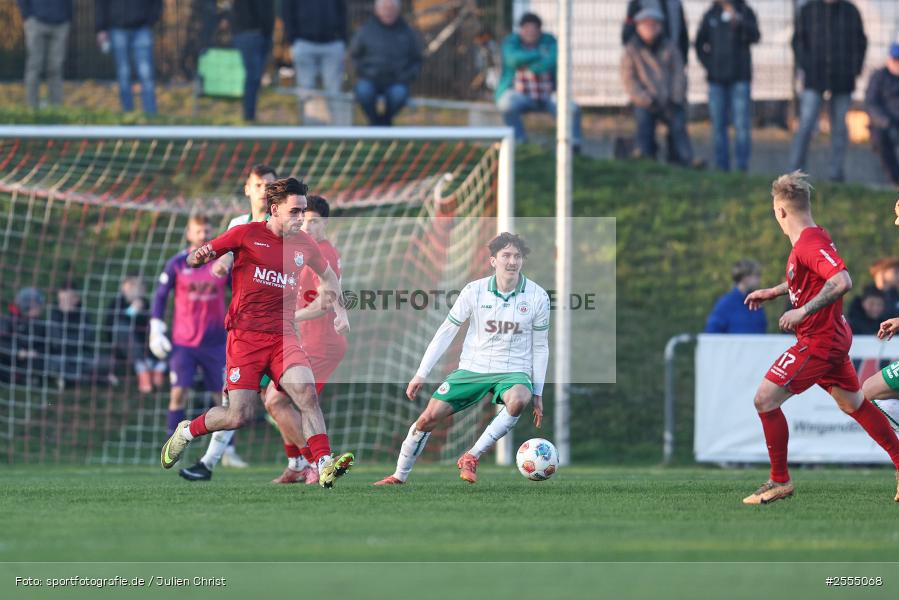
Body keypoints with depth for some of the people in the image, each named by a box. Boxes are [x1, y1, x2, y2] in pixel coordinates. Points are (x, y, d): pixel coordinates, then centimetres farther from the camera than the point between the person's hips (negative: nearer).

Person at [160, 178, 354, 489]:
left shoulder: (304, 244, 9)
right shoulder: (246, 234, -3)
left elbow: (328, 276, 31)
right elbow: (194, 259, 4)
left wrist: (339, 309, 17)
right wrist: (200, 256, -20)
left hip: (283, 335, 3)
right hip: (245, 335, -3)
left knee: (307, 392, -22)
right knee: (240, 416, -7)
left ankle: (325, 467, -28)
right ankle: (186, 432, 21)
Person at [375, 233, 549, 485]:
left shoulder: (537, 297, -5)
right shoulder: (474, 291, -6)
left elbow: (540, 347, 5)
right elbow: (446, 332, 3)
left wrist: (538, 393, 4)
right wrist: (421, 374, 1)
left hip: (514, 372, -1)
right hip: (471, 369, 1)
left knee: (518, 400, -37)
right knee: (429, 416, -10)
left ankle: (471, 458, -25)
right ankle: (399, 476, 10)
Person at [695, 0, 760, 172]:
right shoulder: (711, 15, 10)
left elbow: (755, 37, -14)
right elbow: (700, 43, 19)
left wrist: (739, 22, -32)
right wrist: (707, 64, 3)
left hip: (740, 78, -3)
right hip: (716, 79, 3)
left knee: (742, 124, -8)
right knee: (718, 125, 4)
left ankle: (742, 167, -9)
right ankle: (721, 166, 7)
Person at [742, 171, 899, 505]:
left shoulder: (810, 243, -21)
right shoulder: (807, 242, 10)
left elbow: (842, 281, -34)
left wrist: (803, 312, -32)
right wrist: (772, 292, 28)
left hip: (818, 341, -10)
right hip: (833, 338, 10)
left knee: (765, 399, -9)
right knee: (854, 404, 19)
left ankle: (780, 481, -1)